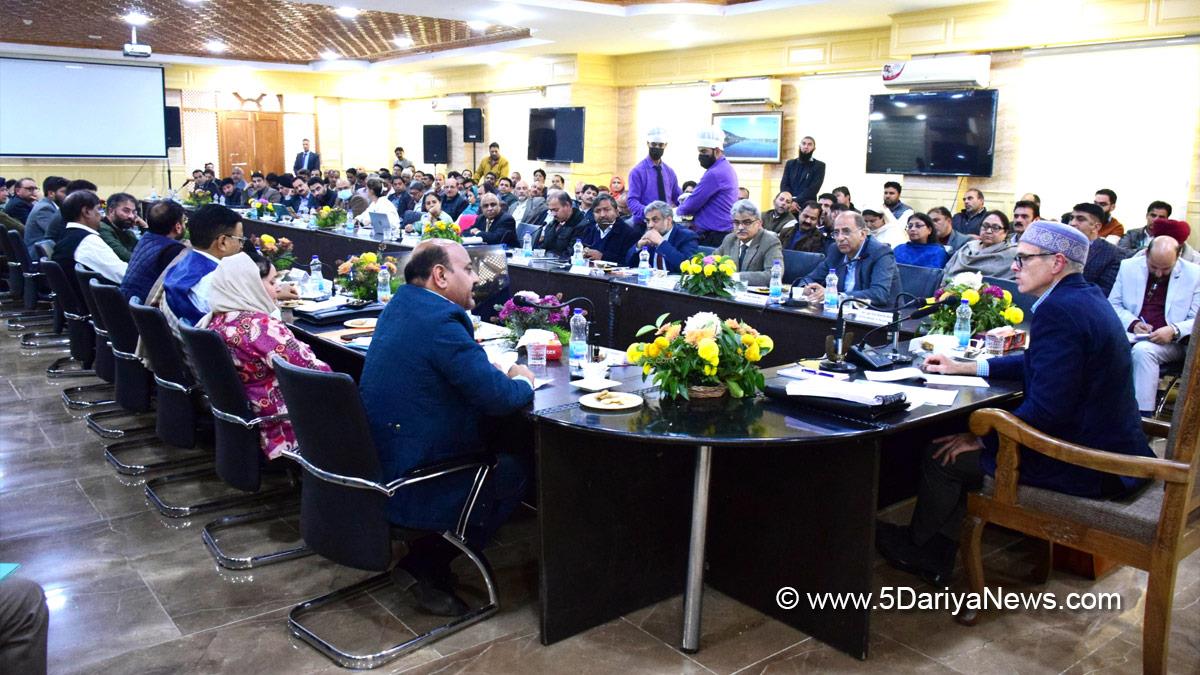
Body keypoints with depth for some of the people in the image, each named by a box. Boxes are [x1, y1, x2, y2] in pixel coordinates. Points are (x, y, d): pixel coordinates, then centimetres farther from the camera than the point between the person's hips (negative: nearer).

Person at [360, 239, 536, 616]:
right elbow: (497, 397, -24)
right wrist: (523, 382, -2)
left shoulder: (402, 303, 9)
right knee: (516, 470, 4)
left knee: (495, 452, 20)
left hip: (376, 466, 10)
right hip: (405, 488, -10)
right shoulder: (441, 321, -22)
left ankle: (425, 558, 19)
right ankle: (425, 564, 5)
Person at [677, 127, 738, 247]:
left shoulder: (715, 174, -17)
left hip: (712, 237, -10)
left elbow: (690, 206, -15)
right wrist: (687, 200, 9)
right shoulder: (726, 168, 16)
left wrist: (680, 209, 6)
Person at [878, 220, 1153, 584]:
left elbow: (1046, 408, -27)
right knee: (966, 432, 17)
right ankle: (935, 558, 24)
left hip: (1086, 467, -11)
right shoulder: (1086, 298, 10)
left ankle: (919, 550, 26)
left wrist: (981, 439, -14)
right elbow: (1036, 364, 21)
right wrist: (964, 367, 18)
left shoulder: (1057, 310, -23)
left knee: (945, 456, -3)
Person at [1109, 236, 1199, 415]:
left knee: (1143, 350, -35)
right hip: (1131, 336, 2)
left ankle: (1143, 417, -31)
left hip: (1170, 343, -2)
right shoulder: (1129, 266, 5)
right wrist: (1133, 323, -10)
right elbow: (1113, 304, 9)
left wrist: (1174, 331, -20)